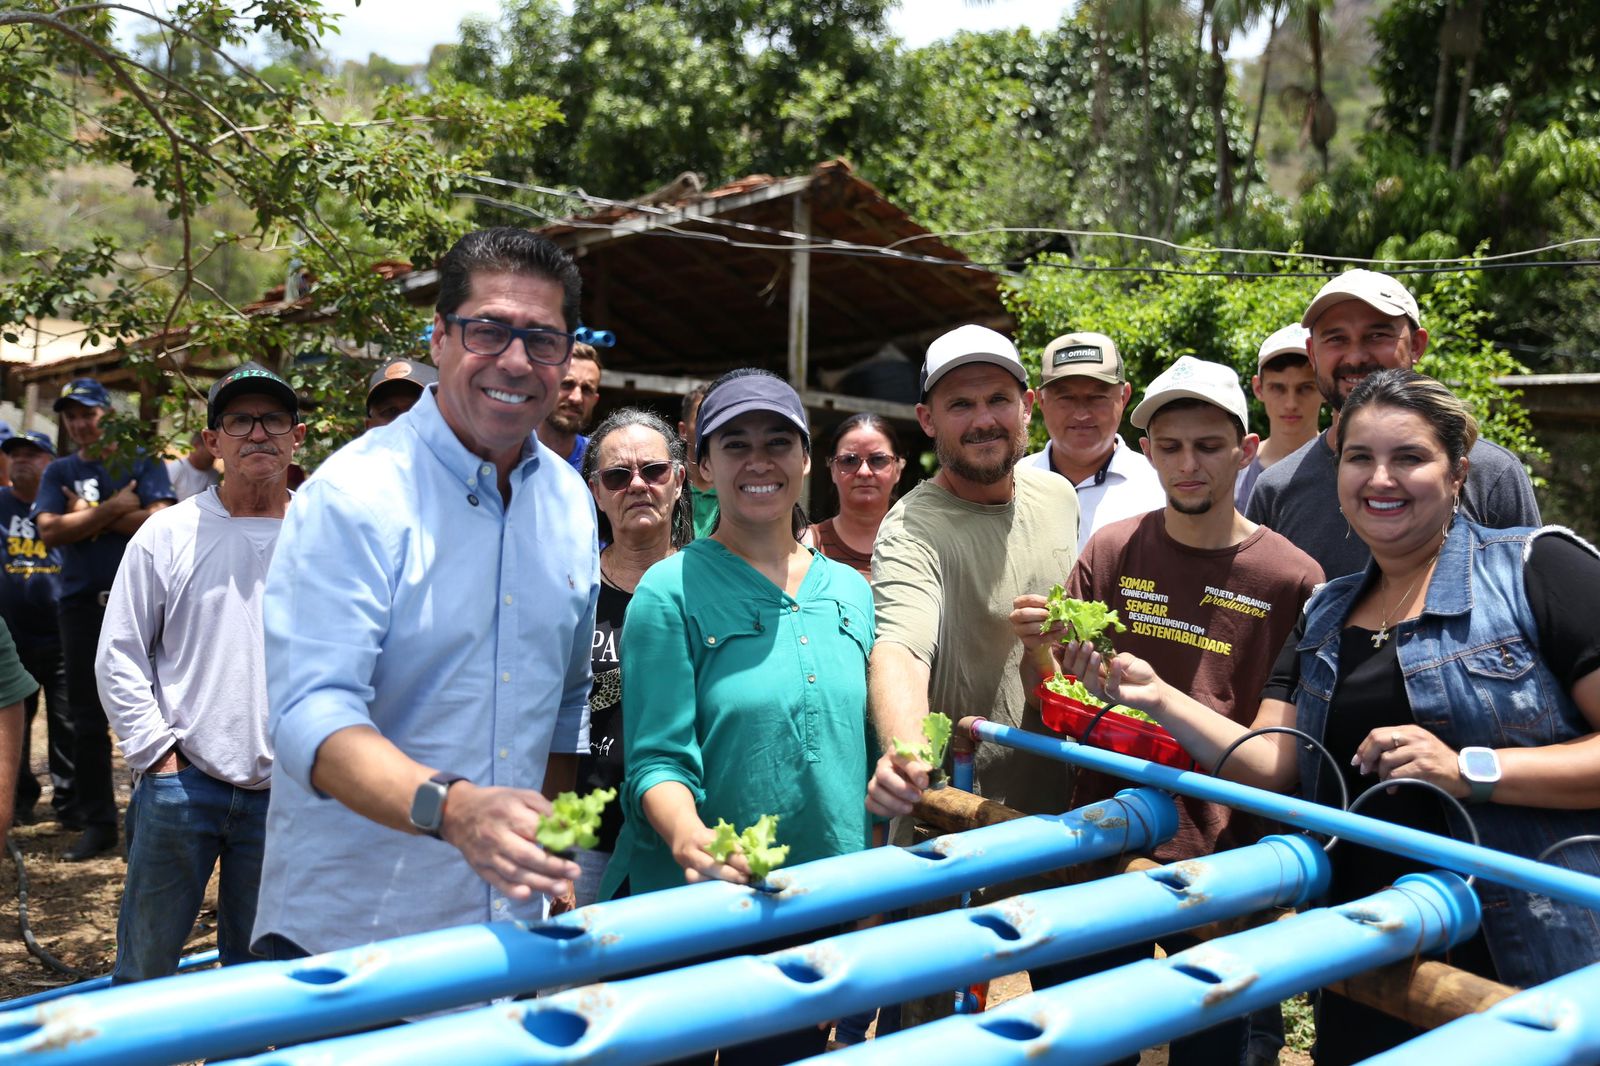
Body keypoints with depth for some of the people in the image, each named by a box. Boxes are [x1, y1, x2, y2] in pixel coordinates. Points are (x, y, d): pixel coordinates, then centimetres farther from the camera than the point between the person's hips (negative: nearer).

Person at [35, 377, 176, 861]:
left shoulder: (142, 463, 3)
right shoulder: (59, 472, 11)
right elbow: (50, 530, -5)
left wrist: (88, 518, -9)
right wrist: (114, 509, -11)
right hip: (83, 604, 4)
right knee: (87, 720, 7)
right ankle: (97, 824, 16)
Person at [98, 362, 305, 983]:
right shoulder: (169, 534, 2)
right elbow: (120, 656, 4)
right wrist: (156, 752, -3)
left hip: (286, 793, 1)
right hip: (179, 785, 0)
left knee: (260, 972, 15)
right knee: (146, 962, 8)